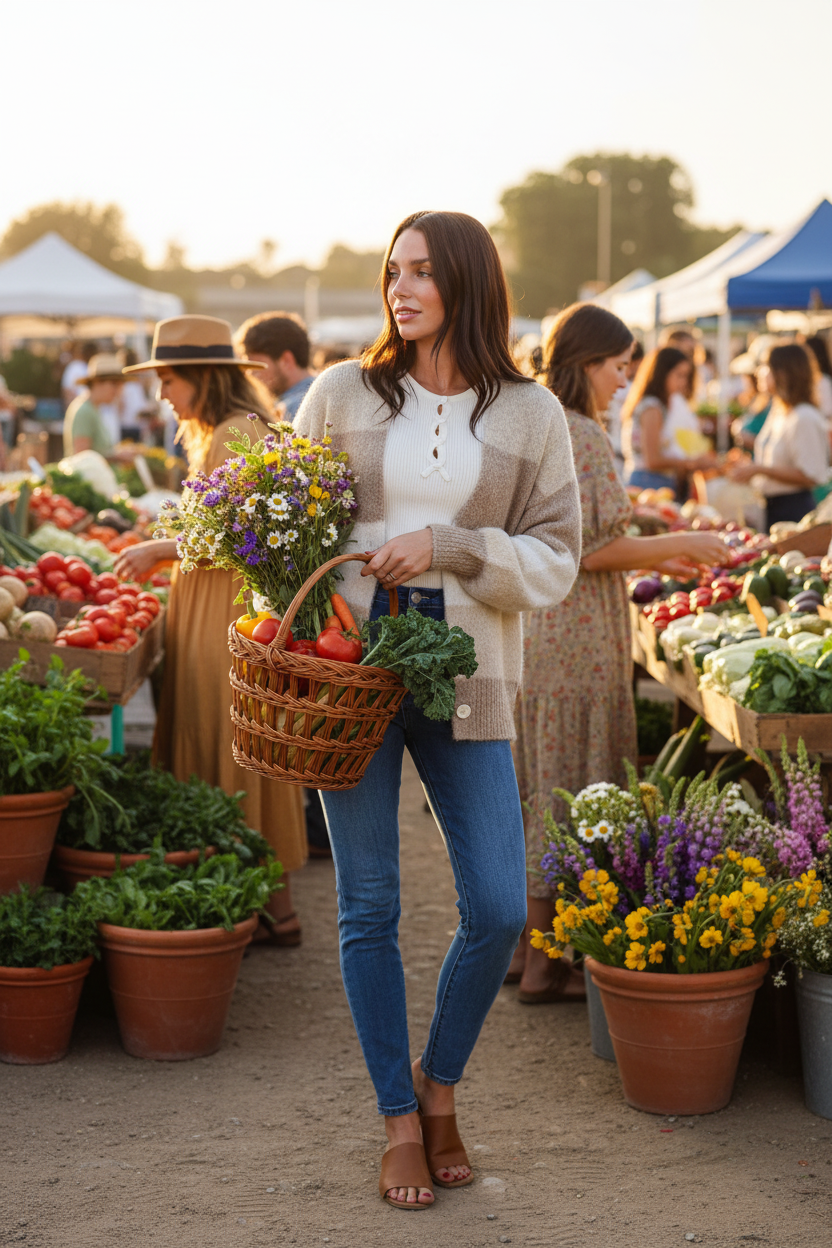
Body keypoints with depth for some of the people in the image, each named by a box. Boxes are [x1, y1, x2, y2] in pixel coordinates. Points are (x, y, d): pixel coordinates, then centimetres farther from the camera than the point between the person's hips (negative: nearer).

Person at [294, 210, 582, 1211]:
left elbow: (554, 562, 1)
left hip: (465, 679, 0)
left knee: (498, 910, -3)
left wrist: (449, 546, -14)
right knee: (368, 906, 4)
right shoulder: (342, 395, 6)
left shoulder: (529, 415, 4)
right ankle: (399, 1120, 20)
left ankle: (438, 1083, 24)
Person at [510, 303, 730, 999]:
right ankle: (554, 961, 3)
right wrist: (681, 545, -9)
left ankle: (526, 941, 24)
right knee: (572, 788, -3)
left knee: (537, 785, 15)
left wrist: (656, 557, 17)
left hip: (534, 623, 10)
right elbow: (591, 549, -20)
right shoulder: (582, 434, -16)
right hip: (576, 635, -10)